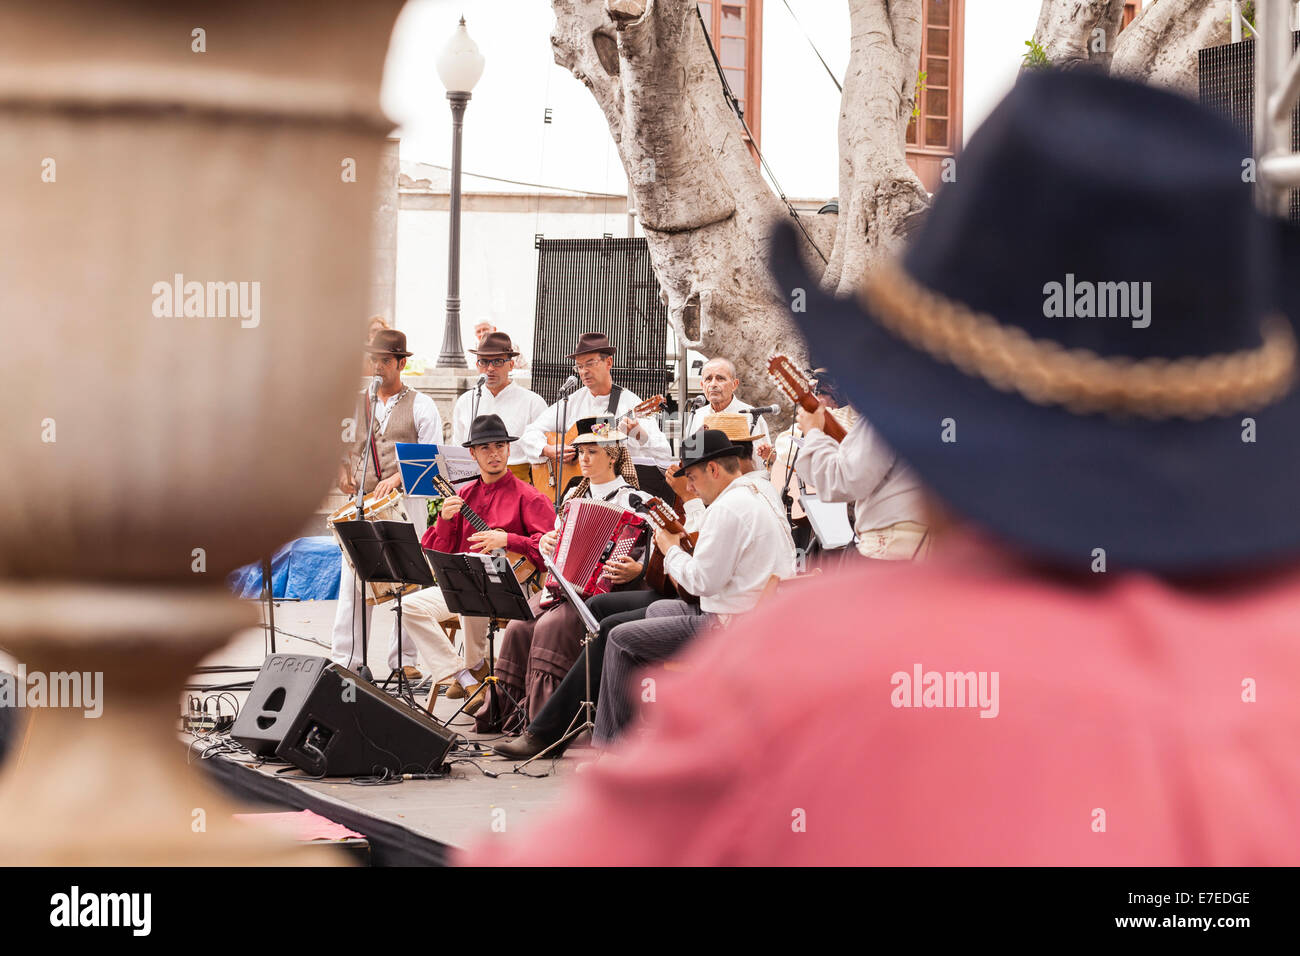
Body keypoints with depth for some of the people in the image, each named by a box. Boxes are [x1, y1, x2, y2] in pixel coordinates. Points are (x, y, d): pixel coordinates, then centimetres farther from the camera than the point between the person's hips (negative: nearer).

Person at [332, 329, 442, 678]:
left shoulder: (420, 405, 5)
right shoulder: (357, 403, 15)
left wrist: (396, 478, -16)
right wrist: (342, 470, 0)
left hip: (406, 502, -2)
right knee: (353, 577, -5)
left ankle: (404, 658, 4)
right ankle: (344, 658, -3)